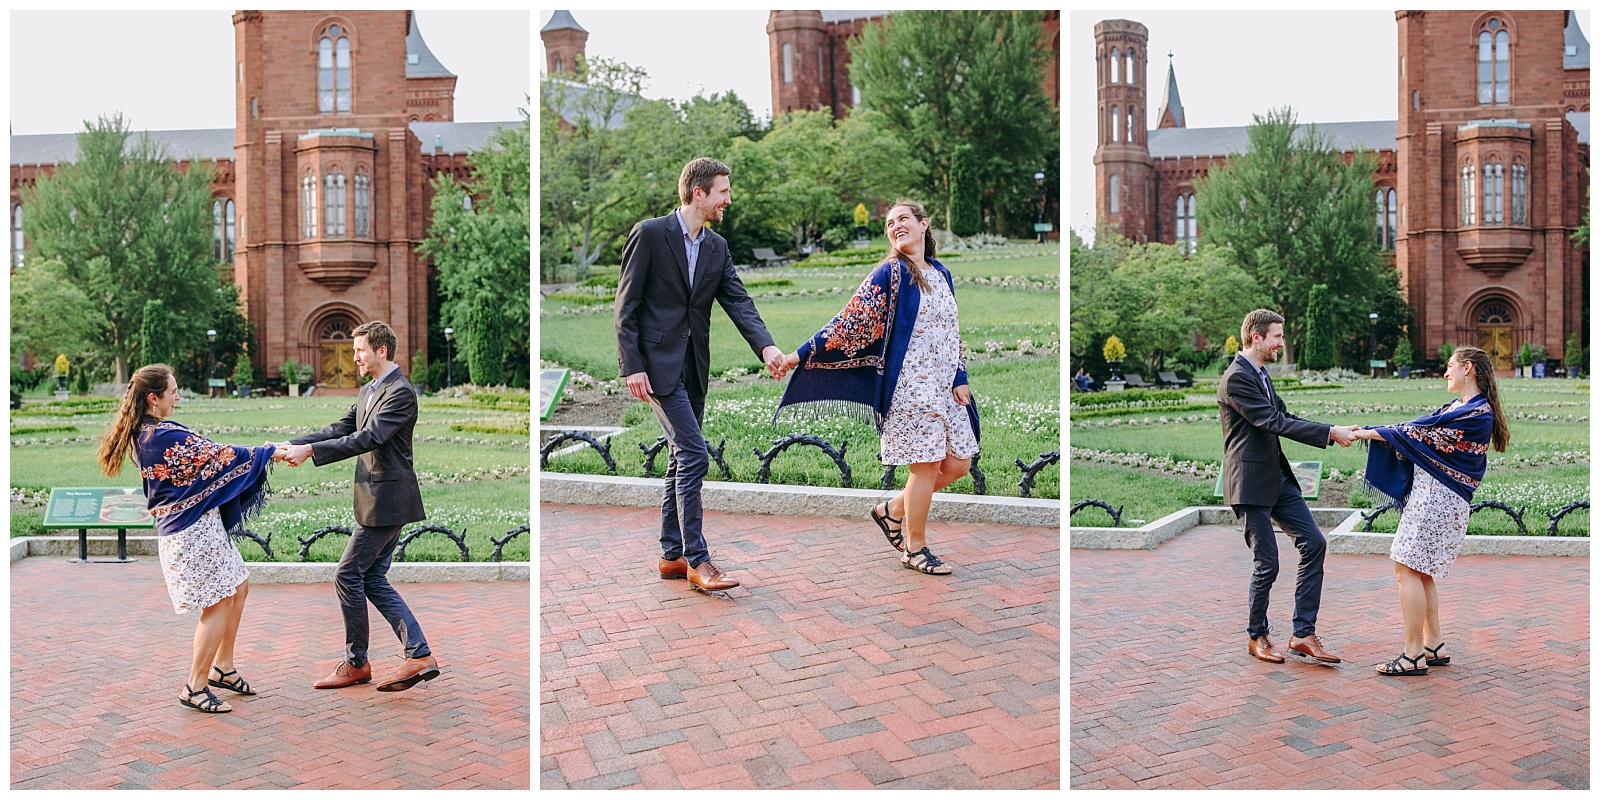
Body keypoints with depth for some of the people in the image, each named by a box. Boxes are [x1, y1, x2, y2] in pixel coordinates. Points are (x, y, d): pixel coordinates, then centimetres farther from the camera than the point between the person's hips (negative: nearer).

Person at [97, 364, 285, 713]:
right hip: (194, 529, -10)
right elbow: (217, 456, -18)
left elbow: (201, 457, 16)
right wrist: (269, 453, -9)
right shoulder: (166, 435, -22)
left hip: (192, 525, 10)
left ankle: (222, 667, 28)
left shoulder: (142, 435, 9)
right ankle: (195, 686, 5)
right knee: (219, 603, -3)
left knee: (239, 587, 19)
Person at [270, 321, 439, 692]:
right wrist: (292, 443, 3)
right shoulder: (368, 392, 17)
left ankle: (356, 662, 10)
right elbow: (341, 429, 15)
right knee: (373, 580, 9)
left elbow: (367, 439, -24)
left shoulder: (400, 392, -15)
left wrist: (310, 450, -26)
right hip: (378, 499, 10)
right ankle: (420, 656, 7)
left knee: (348, 575, -4)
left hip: (387, 501, -10)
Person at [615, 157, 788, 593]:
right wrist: (632, 366, -16)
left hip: (694, 366, 7)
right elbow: (626, 305, -9)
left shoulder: (717, 247, 11)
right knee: (693, 454, -14)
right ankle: (697, 560, -9)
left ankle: (672, 555, 20)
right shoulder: (650, 233, -8)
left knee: (682, 459, 11)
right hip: (659, 362, -7)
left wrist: (766, 346, -16)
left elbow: (739, 302, 2)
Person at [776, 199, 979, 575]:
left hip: (945, 386, 7)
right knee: (927, 466, -4)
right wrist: (802, 354, -19)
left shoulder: (941, 273, 13)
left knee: (958, 463, 8)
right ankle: (915, 549, 13)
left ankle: (892, 511, 25)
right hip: (911, 385, -7)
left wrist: (960, 378, 8)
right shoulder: (890, 272, -7)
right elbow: (851, 320, -12)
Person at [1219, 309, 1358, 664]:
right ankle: (1257, 637, 18)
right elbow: (1274, 422, -21)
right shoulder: (1237, 378, -16)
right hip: (1251, 483, -10)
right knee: (1267, 563, -2)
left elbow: (1285, 417, 16)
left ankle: (1303, 634, 7)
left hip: (1277, 478, 10)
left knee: (1314, 544, 3)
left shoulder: (1260, 375, 16)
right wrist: (1330, 433, -20)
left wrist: (1335, 431, 4)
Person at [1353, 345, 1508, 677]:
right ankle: (1433, 646, 20)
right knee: (1419, 571, 13)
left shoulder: (1477, 414, -15)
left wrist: (1372, 432, -10)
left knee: (1407, 569, -10)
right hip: (1429, 495, 10)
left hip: (1439, 497, -10)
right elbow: (1419, 428, 16)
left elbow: (1422, 435, -16)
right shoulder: (1458, 408, 16)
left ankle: (1413, 656, -8)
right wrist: (1372, 432, 7)